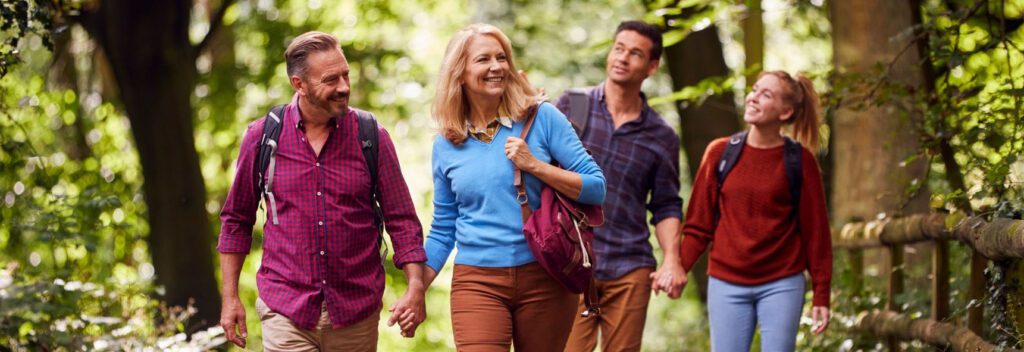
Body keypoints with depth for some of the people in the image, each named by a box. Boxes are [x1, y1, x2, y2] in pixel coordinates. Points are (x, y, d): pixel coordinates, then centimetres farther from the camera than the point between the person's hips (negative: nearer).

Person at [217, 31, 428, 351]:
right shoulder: (262, 136, 0)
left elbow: (401, 219, 2)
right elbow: (236, 220, 10)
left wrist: (416, 288, -10)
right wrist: (230, 297, 7)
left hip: (357, 312, 1)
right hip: (285, 311, -1)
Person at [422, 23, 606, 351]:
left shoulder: (541, 118, -1)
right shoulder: (446, 145, 6)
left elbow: (596, 187, -3)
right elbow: (443, 230, 13)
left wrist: (534, 165, -14)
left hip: (545, 278, -1)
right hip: (477, 282, 1)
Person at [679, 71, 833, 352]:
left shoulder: (799, 160, -1)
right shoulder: (720, 153, 3)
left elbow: (815, 230, 1)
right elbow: (699, 224, 5)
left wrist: (821, 296, -2)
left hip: (781, 286, -1)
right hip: (726, 284, 2)